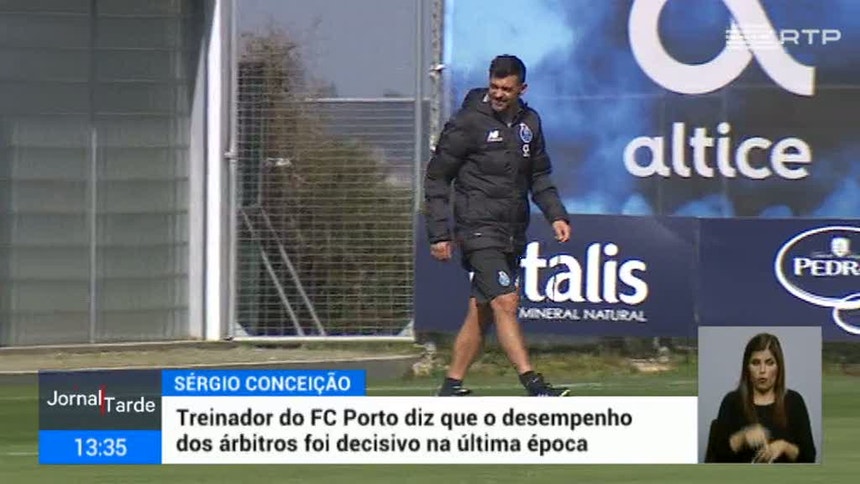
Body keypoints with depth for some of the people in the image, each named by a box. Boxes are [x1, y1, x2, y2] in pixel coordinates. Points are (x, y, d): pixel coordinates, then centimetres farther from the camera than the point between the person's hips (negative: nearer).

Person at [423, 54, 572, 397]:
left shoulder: (529, 122, 11)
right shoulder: (469, 122, -7)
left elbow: (539, 176, 22)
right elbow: (436, 176, -3)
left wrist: (556, 215, 7)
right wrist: (439, 233, -7)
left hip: (513, 234, 7)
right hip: (479, 230, -7)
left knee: (481, 312, 9)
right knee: (505, 303, -16)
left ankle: (452, 385, 17)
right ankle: (533, 385, -23)